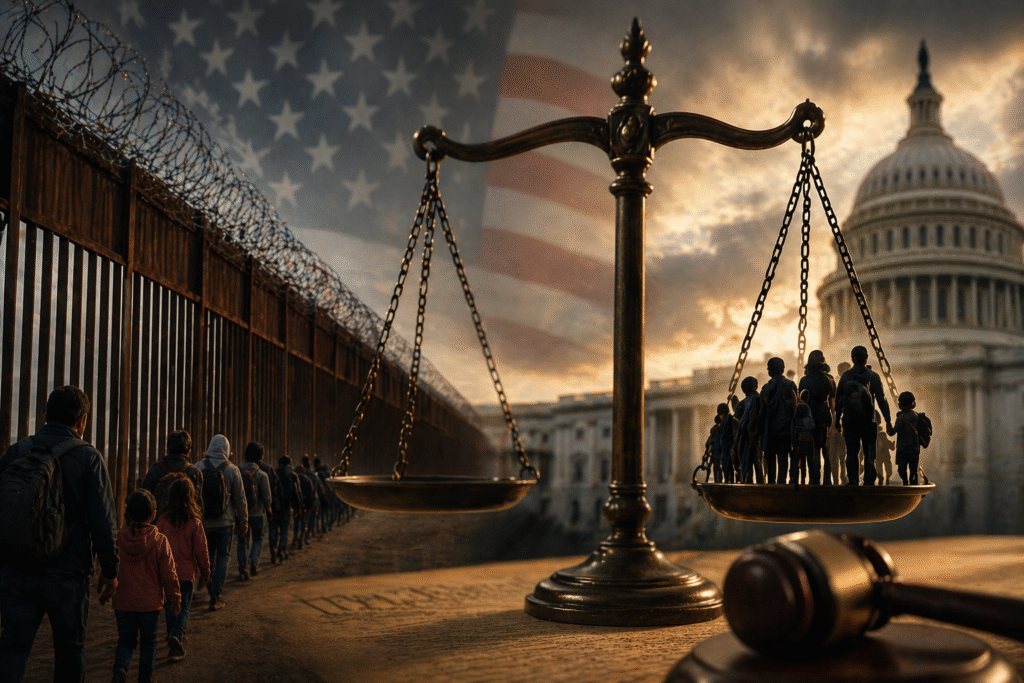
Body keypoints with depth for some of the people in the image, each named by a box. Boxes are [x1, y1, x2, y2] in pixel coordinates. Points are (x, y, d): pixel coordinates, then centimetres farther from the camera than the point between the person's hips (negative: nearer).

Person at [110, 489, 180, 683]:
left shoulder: (117, 538, -7)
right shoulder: (160, 541, -12)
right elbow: (168, 574, -8)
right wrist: (175, 599, 5)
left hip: (122, 603, 1)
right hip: (150, 603, -1)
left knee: (126, 641, 14)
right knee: (148, 643, 15)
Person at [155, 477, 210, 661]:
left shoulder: (163, 520, -6)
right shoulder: (195, 523, -12)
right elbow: (201, 551, -6)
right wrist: (205, 572, 7)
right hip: (187, 572, -2)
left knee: (170, 605, 19)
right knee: (184, 607, 4)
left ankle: (173, 635, 27)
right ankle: (176, 635, -18)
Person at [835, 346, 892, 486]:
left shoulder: (845, 376, 3)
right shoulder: (873, 376, 0)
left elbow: (838, 398, 4)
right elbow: (881, 399, -3)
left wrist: (837, 419, 11)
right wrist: (888, 420, 0)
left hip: (849, 419, 1)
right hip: (867, 419, -1)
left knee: (851, 451, 6)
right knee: (869, 452, 4)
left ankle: (853, 481, 2)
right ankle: (869, 481, -2)